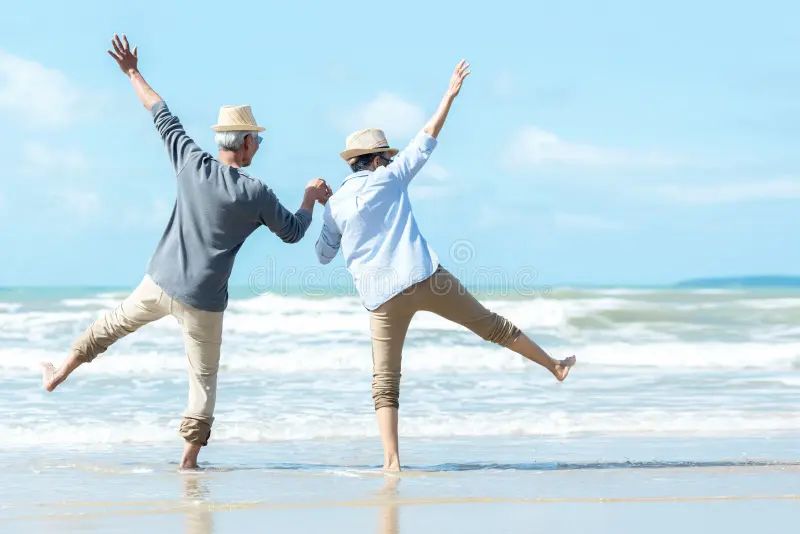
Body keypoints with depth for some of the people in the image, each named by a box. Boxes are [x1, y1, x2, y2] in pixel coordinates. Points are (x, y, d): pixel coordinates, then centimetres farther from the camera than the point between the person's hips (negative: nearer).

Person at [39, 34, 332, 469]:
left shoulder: (192, 165, -7)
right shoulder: (256, 194, -13)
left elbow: (163, 116, 6)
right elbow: (293, 232, 1)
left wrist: (133, 74, 19)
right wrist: (311, 197, 20)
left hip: (159, 283, 4)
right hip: (202, 301, -3)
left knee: (116, 322, 30)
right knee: (204, 379, 8)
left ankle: (60, 373, 42)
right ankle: (189, 460, 5)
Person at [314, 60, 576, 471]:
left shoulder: (335, 205, 7)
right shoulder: (389, 178, 4)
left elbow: (323, 255, 17)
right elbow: (426, 141, 9)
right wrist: (451, 94, 15)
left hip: (381, 296, 1)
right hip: (423, 278, -1)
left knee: (385, 383, 3)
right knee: (490, 324, 15)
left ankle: (391, 460, -10)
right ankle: (553, 365, 27)